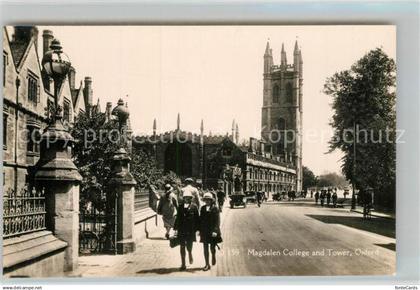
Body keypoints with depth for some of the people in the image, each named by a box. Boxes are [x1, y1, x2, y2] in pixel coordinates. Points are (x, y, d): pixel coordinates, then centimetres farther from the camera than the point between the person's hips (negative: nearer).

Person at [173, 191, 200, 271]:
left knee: (189, 246, 0)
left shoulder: (194, 206, -2)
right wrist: (175, 228, 8)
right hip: (181, 230, 2)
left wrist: (197, 229, -3)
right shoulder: (180, 206, 6)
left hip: (191, 230, -2)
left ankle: (190, 255, 36)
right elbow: (178, 217, 11)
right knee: (182, 247, 3)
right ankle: (183, 264, 13)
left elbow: (197, 218, -1)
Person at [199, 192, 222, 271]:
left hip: (213, 231, -4)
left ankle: (213, 256, 37)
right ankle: (207, 264, 11)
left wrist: (215, 230, -18)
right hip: (204, 231, 4)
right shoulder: (203, 208, 6)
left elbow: (217, 221, -10)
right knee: (205, 248, 4)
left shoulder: (215, 208, -7)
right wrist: (200, 230, 7)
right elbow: (201, 220, 10)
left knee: (212, 247, 3)